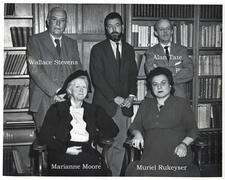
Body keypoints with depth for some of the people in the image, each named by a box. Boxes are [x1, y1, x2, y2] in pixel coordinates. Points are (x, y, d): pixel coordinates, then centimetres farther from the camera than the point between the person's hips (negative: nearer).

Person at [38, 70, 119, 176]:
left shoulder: (93, 110, 20)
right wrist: (65, 149, -8)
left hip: (88, 152, 2)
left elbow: (113, 130, 16)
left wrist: (96, 137, 4)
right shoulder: (57, 109, 12)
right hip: (62, 154, -2)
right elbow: (44, 137, 2)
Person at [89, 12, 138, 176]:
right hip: (105, 105, -3)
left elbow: (133, 75, 13)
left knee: (120, 145, 4)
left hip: (125, 105, 4)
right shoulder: (98, 49, 2)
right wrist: (114, 97, -13)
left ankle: (115, 175, 14)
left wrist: (131, 95, -4)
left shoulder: (129, 49, 15)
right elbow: (97, 77, -7)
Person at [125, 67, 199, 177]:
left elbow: (192, 130, 10)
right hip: (150, 156, 2)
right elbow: (135, 126, 20)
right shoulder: (146, 104, 24)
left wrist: (183, 144, -9)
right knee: (134, 169, -28)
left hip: (176, 155, -2)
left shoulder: (182, 103, 15)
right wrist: (137, 134, -4)